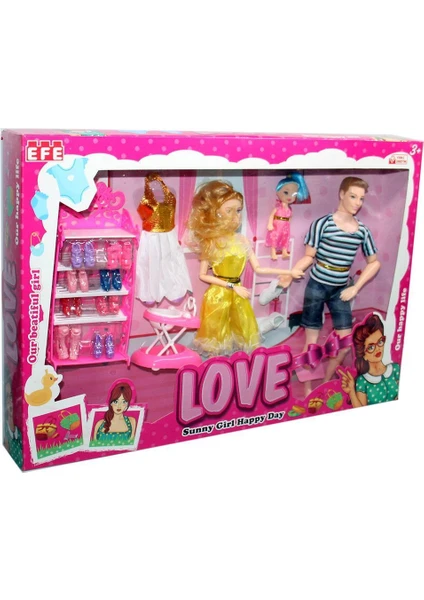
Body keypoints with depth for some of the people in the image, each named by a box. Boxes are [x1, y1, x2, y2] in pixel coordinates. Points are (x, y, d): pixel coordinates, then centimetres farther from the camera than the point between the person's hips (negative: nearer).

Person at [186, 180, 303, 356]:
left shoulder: (242, 240, 0)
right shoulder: (211, 242, -11)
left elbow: (258, 269, 3)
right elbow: (203, 275, -11)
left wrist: (289, 272, 0)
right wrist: (232, 286, -16)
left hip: (237, 295, 4)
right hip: (218, 295, -4)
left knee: (242, 331, 9)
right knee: (218, 330, 8)